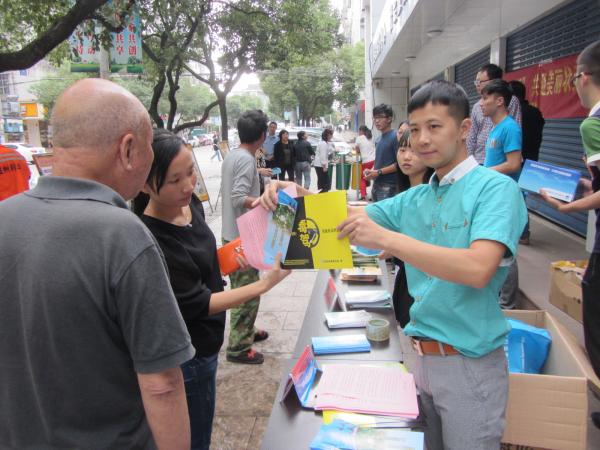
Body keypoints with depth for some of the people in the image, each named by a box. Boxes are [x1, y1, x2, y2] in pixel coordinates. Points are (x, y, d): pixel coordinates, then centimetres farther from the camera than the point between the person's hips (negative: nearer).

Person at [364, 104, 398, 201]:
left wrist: (379, 172, -15)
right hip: (377, 185, 8)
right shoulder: (379, 139, 15)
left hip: (388, 187, -8)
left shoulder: (395, 137, -10)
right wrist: (371, 170, 5)